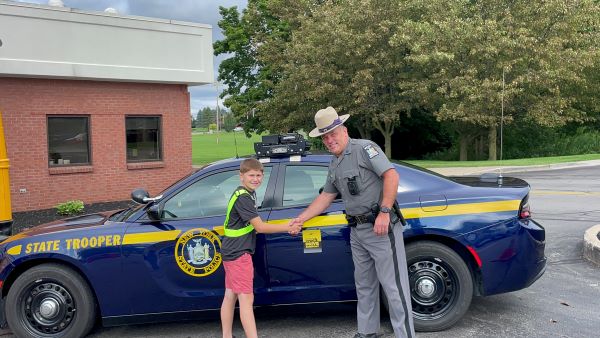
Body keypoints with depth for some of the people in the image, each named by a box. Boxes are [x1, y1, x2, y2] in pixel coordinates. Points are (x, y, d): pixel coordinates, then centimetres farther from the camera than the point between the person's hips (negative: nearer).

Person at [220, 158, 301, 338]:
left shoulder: (249, 193, 12)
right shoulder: (242, 197, -18)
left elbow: (253, 225, 17)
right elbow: (260, 227, -19)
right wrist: (288, 228, -13)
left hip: (232, 252, 10)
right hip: (238, 254, -10)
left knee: (230, 296, 14)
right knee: (246, 298, -10)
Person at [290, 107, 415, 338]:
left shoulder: (364, 148, -10)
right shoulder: (334, 165, 16)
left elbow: (391, 175, -20)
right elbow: (326, 197, 22)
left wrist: (384, 212, -25)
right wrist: (301, 218, 18)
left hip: (381, 227, -9)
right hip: (357, 232, 9)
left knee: (394, 286, -5)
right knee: (364, 286, 17)